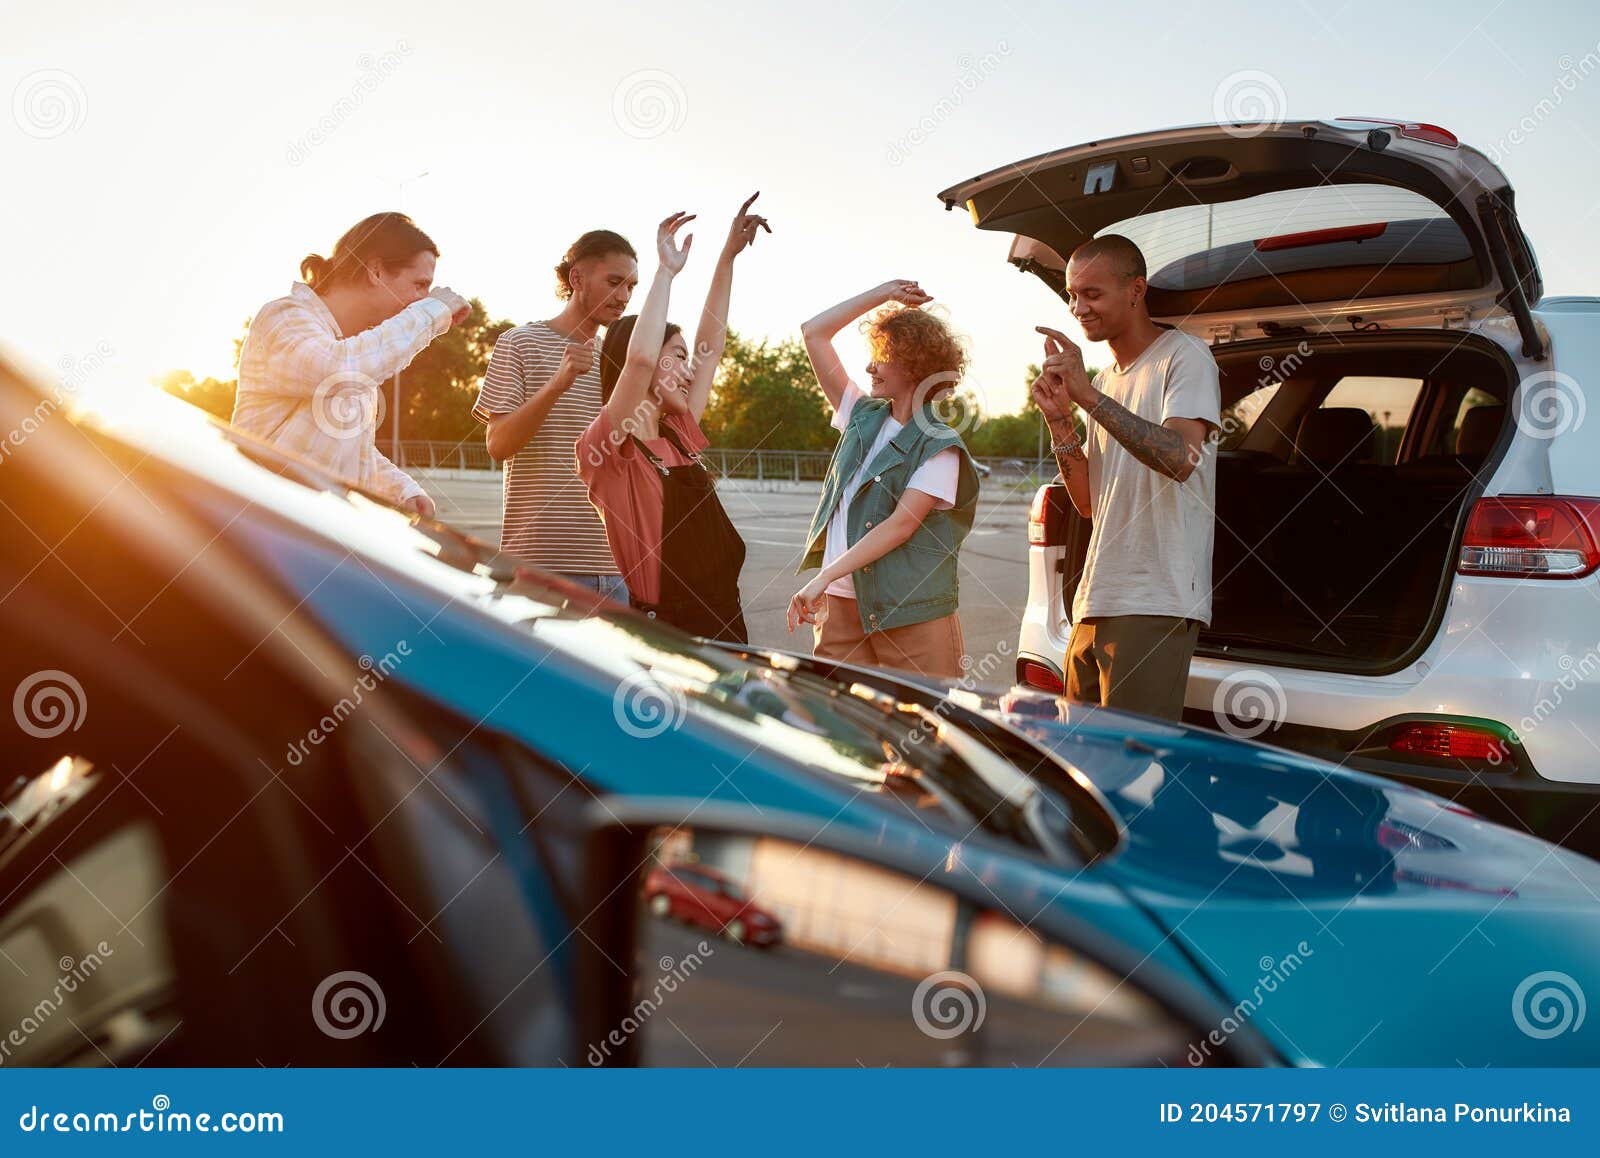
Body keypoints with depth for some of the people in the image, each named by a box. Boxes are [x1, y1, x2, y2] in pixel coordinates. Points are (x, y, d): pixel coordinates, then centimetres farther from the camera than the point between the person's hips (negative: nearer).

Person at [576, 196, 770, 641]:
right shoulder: (608, 449, -9)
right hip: (662, 627, -8)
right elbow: (639, 358, -25)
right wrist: (667, 270, -14)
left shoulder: (678, 437, 12)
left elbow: (710, 345, 19)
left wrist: (729, 254, 19)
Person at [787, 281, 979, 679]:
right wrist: (883, 294, 14)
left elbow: (900, 525, -16)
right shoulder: (863, 416, 14)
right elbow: (813, 333, 17)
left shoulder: (940, 447, -6)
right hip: (841, 602, 5)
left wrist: (825, 578, -21)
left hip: (913, 611, -5)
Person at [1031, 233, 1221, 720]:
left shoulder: (1185, 356, -4)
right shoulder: (1103, 380, 19)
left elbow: (1181, 458, -22)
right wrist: (1059, 420, 3)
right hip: (1094, 605, 8)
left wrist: (1088, 396, -22)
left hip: (1155, 605, -8)